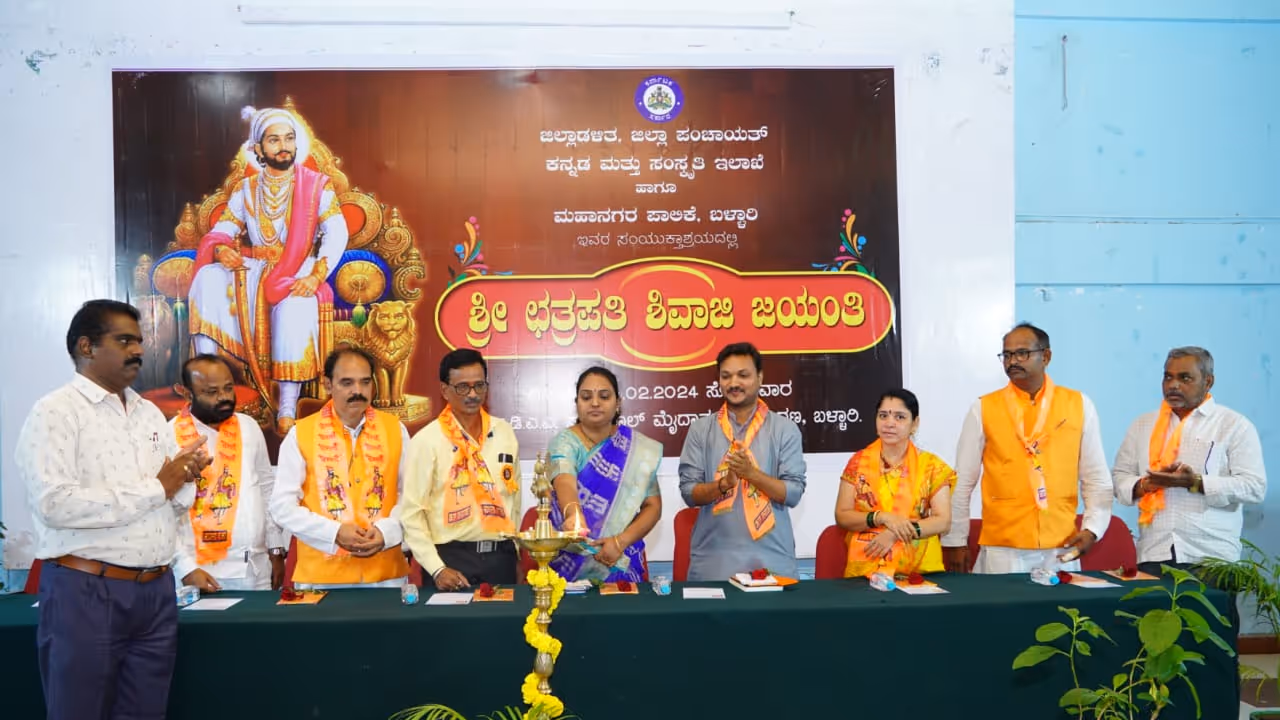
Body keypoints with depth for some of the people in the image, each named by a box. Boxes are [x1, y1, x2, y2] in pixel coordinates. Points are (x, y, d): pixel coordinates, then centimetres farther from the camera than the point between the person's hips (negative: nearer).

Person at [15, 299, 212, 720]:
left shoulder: (151, 413, 14)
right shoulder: (55, 412, -7)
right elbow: (56, 505, -21)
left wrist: (185, 479, -6)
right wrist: (155, 488, -14)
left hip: (157, 591, 6)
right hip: (87, 592, -6)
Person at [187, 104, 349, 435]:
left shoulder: (317, 185, 3)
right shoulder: (245, 189, 13)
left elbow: (336, 234, -9)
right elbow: (221, 231, 7)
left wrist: (315, 276, -25)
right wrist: (221, 250, -20)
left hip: (298, 277, -3)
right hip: (253, 274, 4)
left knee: (295, 307, -36)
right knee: (209, 278, -24)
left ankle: (287, 409, -37)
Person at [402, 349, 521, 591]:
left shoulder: (505, 433, 7)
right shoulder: (426, 440, -7)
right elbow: (412, 512, -8)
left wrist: (515, 550, 11)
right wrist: (437, 569, -14)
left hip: (501, 558, 4)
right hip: (451, 559, -4)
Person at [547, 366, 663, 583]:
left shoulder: (638, 448, 1)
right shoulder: (564, 442, -7)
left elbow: (653, 506, 1)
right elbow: (564, 482, -26)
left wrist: (621, 541, -15)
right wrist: (572, 512, -48)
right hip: (568, 563, -2)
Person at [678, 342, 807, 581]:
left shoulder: (784, 429, 2)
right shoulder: (700, 429, 4)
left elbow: (793, 493, -4)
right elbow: (688, 492, 0)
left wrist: (751, 472, -17)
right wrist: (723, 484, -18)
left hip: (771, 558, 0)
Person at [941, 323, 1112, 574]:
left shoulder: (1079, 405, 4)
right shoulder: (983, 409, -1)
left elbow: (1096, 477, 8)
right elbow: (962, 482, 2)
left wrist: (1092, 529, -4)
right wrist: (955, 540, 2)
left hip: (1062, 549, 1)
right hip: (1002, 550, -1)